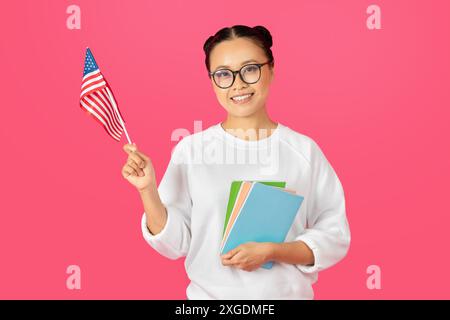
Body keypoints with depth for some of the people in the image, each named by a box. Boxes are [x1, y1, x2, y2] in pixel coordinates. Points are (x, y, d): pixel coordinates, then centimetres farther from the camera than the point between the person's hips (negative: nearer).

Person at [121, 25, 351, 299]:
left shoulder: (304, 150, -8)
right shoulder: (190, 149, -7)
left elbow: (335, 238, -7)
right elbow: (174, 243, -5)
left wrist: (271, 251, -18)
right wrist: (147, 190, -18)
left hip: (288, 293, 0)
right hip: (209, 294, 1)